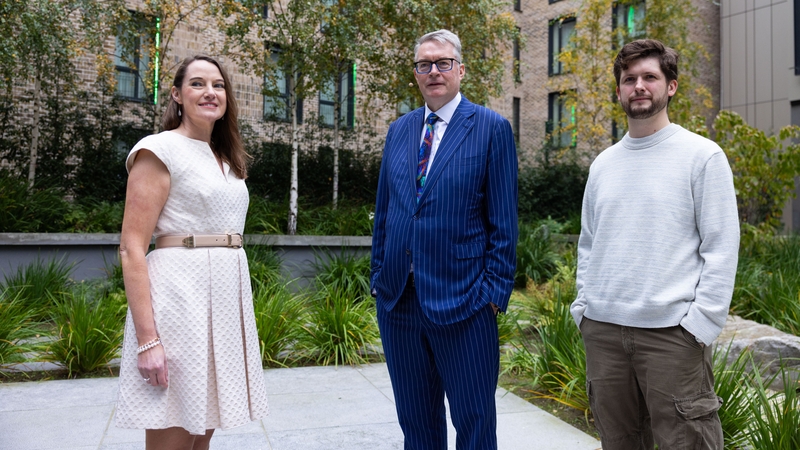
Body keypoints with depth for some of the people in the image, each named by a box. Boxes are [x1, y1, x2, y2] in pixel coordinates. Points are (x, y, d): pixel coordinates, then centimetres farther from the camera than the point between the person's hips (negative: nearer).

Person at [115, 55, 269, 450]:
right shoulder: (160, 150, -6)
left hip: (227, 296, 7)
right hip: (180, 295, -7)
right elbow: (131, 249, -12)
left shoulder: (225, 159, 16)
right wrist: (146, 339, -20)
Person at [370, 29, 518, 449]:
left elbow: (503, 222, -5)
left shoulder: (492, 128, -3)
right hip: (397, 301, 5)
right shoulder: (399, 129, 12)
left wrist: (495, 292, -10)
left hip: (461, 303, -5)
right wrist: (379, 276, 10)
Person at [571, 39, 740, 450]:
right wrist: (584, 305, 7)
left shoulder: (703, 156, -2)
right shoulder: (603, 164, 13)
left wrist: (701, 322, -12)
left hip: (672, 332, -4)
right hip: (602, 330, 5)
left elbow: (721, 247, -6)